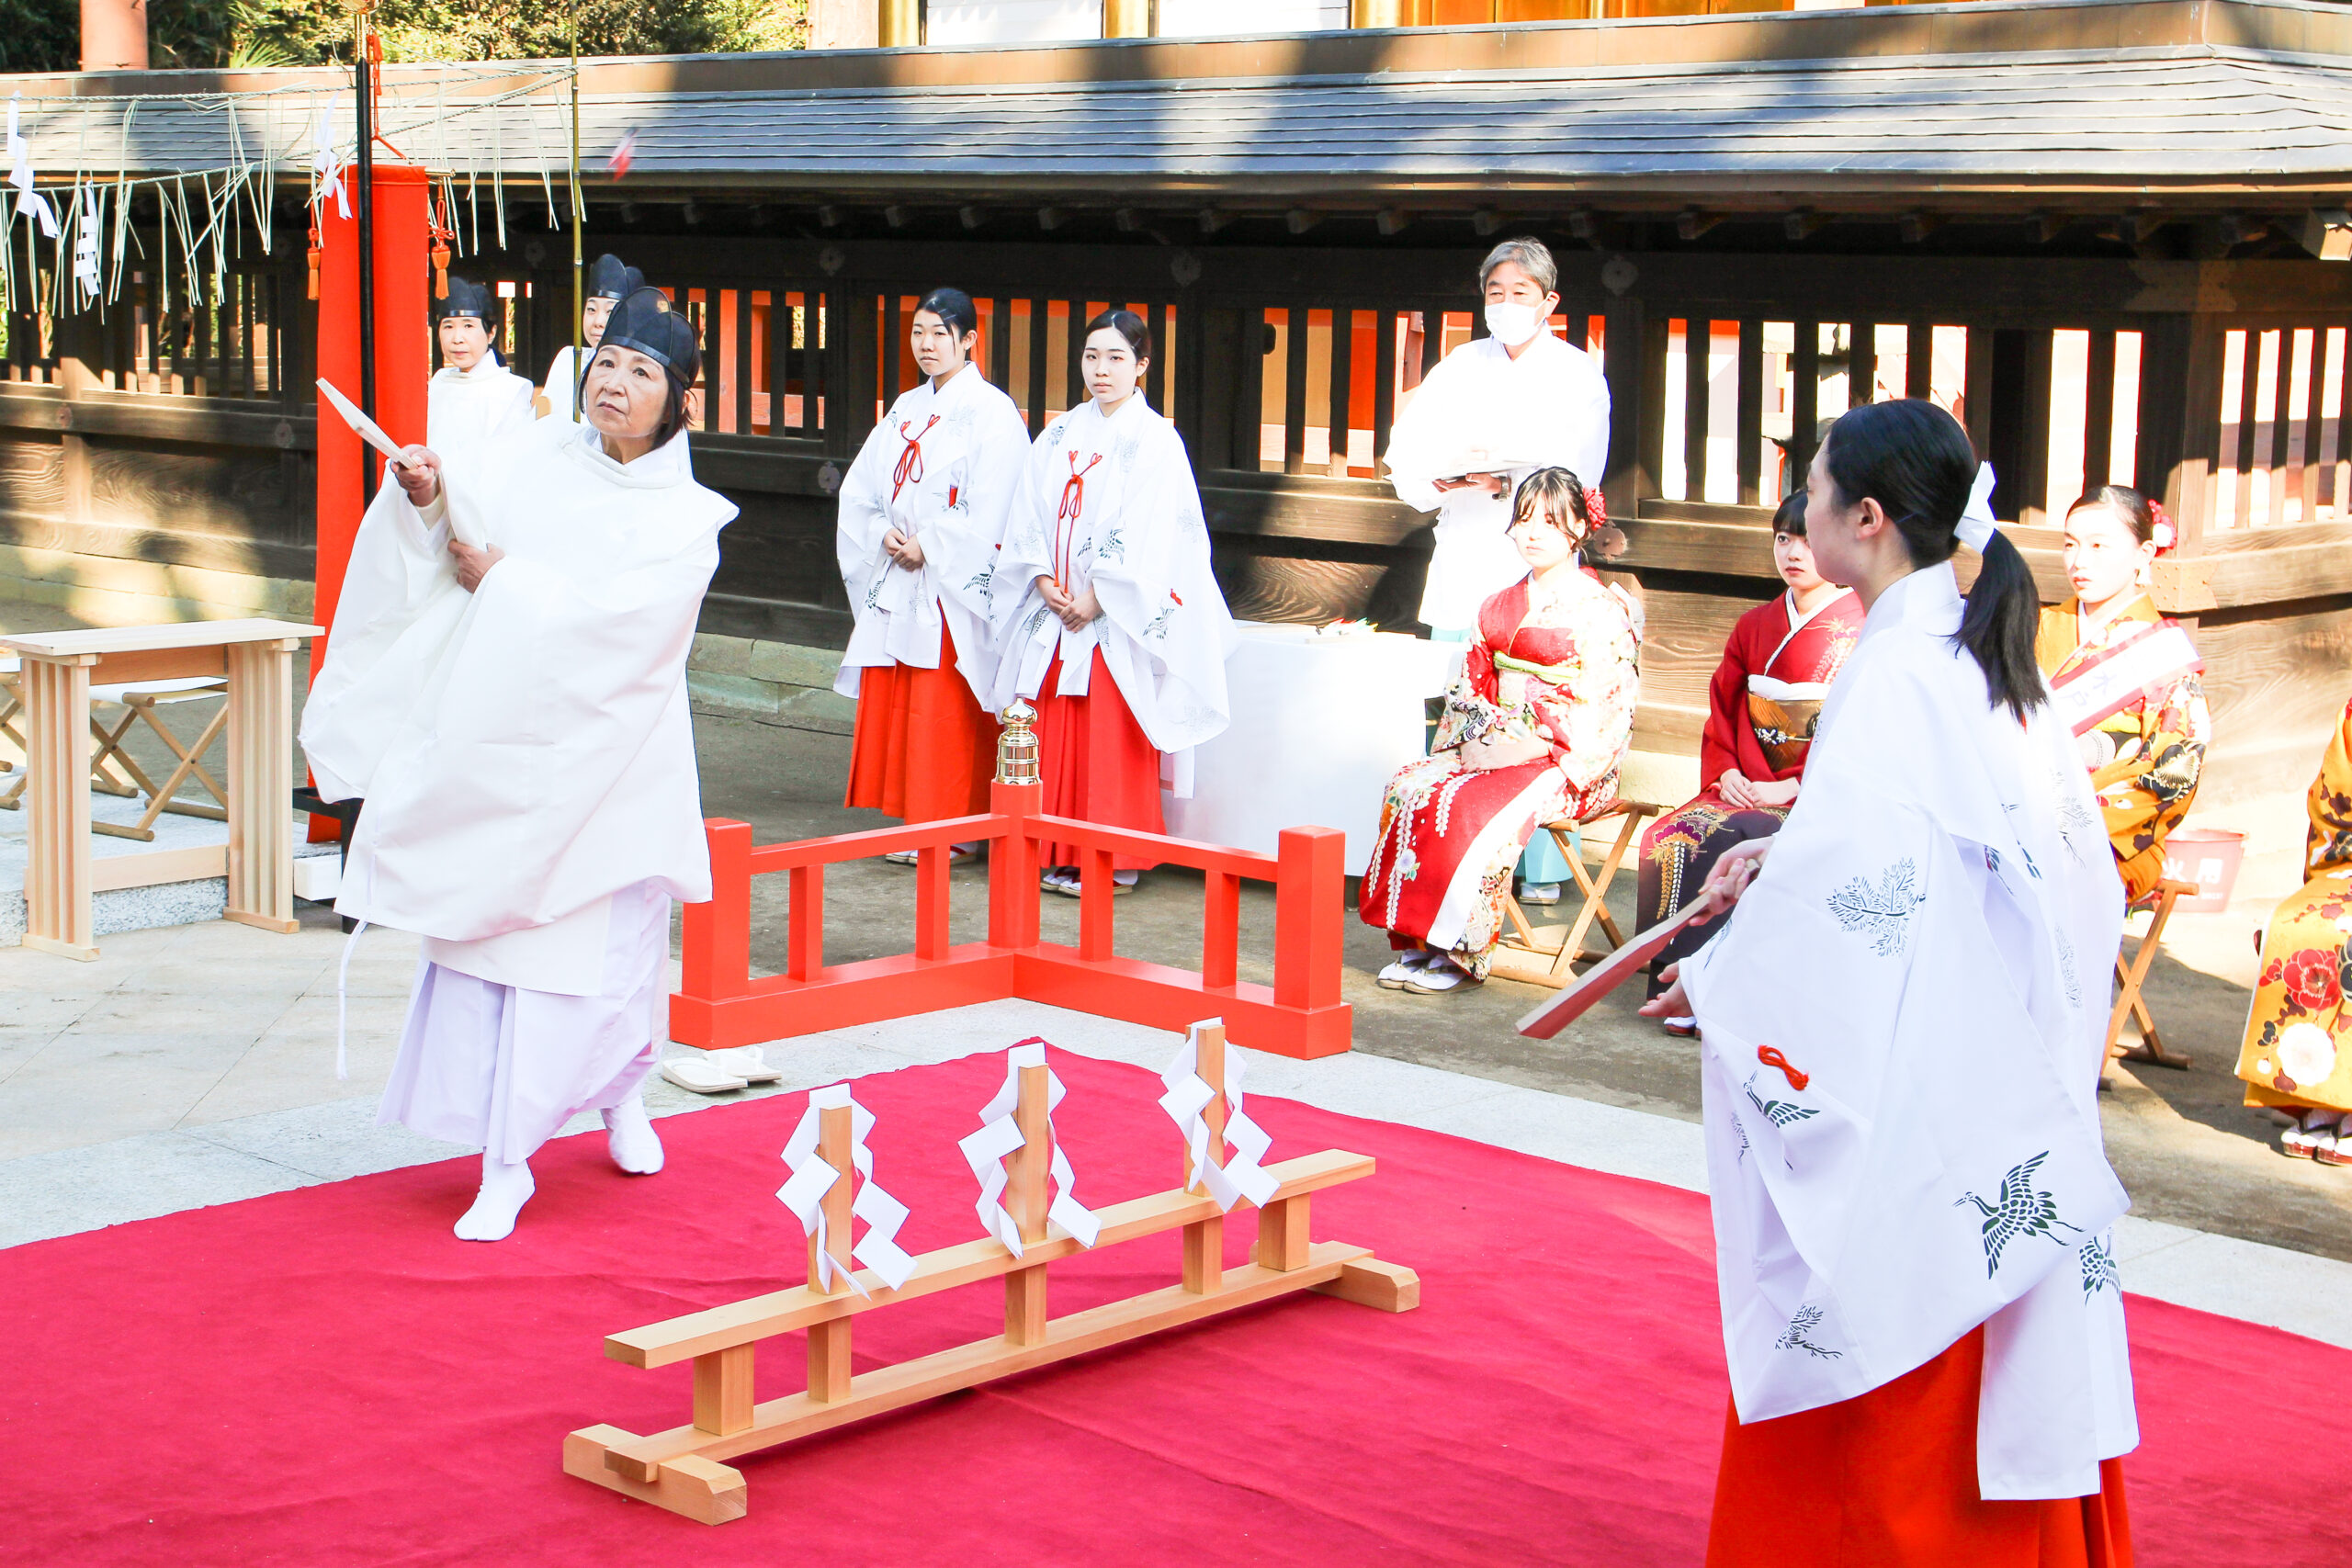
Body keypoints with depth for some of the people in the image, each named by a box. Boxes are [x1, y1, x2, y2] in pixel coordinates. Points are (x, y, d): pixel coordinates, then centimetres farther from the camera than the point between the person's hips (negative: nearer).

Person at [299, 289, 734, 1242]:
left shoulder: (686, 519, -3)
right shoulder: (539, 461, 8)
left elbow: (612, 613, -17)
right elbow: (468, 506, -3)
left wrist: (503, 577, -14)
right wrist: (425, 493, -23)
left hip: (602, 763, -3)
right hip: (494, 746, 3)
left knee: (601, 948, 3)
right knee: (487, 940, -1)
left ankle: (620, 1093, 34)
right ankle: (503, 1164, 6)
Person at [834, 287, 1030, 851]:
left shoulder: (991, 413, -5)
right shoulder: (906, 410, 17)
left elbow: (989, 509, -14)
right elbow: (860, 489, 15)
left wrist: (928, 545, -13)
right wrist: (884, 534, -3)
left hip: (955, 584, -7)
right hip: (897, 582, 7)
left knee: (948, 711, -7)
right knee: (890, 702, 6)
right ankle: (914, 823, 14)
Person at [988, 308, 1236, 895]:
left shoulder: (1154, 440, -4)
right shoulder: (1060, 435, 13)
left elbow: (1148, 535, -11)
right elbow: (1030, 515, 10)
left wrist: (1097, 598, -15)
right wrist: (1043, 578, -6)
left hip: (1116, 620, -5)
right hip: (1054, 610, 5)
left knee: (1109, 737, -5)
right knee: (1053, 734, 5)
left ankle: (1113, 859, 2)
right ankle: (1057, 854, 13)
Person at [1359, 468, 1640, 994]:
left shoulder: (1601, 611, -5)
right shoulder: (1499, 607, 17)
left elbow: (1596, 711, -12)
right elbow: (1471, 686, 17)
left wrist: (1519, 748, -18)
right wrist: (1476, 739, -4)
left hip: (1562, 762, -6)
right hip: (1491, 747, 6)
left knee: (1474, 807, -33)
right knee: (1409, 787, -21)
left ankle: (1459, 952, -23)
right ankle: (1415, 942, -20)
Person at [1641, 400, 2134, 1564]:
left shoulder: (1895, 670, -17)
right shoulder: (1991, 659, 9)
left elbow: (1854, 880, -21)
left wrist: (1714, 976, -7)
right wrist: (1783, 853, 13)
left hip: (1906, 1075, -9)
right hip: (2002, 1069, 9)